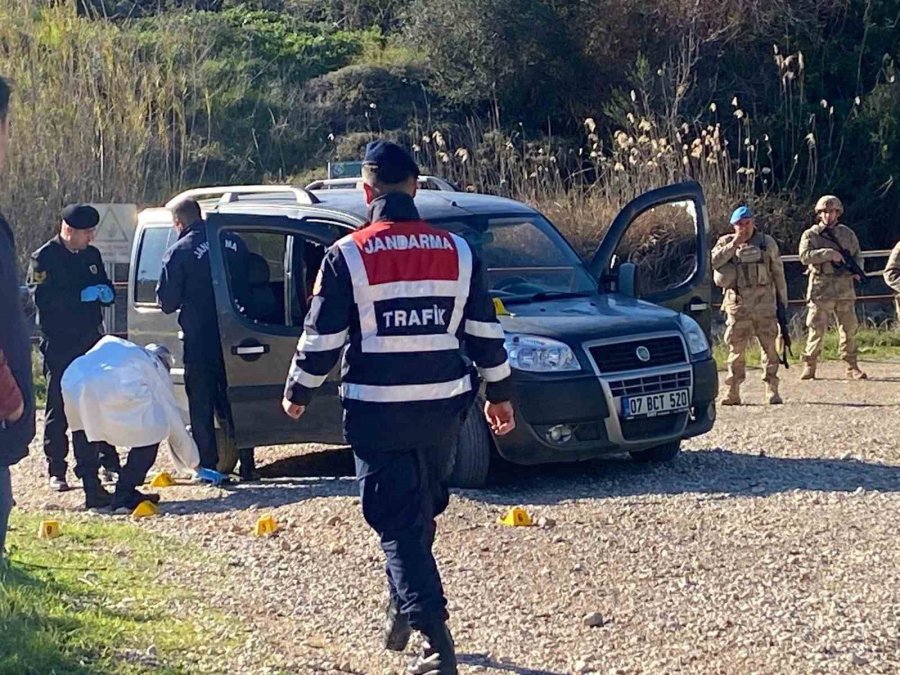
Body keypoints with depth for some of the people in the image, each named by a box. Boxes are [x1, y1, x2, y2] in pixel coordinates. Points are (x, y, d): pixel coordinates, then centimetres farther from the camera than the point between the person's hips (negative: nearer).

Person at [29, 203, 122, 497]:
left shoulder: (91, 255, 13)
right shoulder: (44, 258, -7)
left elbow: (108, 290, 20)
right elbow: (42, 298, -17)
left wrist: (106, 293, -4)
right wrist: (82, 296, -21)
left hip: (91, 341, 5)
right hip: (59, 345, -5)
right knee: (58, 407, -1)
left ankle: (108, 460, 15)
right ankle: (56, 471, 4)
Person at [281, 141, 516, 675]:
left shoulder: (348, 256, -8)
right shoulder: (458, 251, 3)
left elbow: (322, 338, -5)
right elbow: (486, 333, 6)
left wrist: (298, 392, 11)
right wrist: (500, 394, 18)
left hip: (377, 411, -4)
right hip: (444, 406, 4)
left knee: (398, 522, -2)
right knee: (422, 511, 22)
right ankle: (404, 611, 36)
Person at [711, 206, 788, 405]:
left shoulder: (766, 242, 7)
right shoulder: (726, 243, 6)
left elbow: (778, 273, 11)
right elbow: (713, 261, -12)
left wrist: (783, 301, 9)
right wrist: (734, 245, -16)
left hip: (764, 301, 0)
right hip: (738, 303, 0)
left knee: (769, 345, -1)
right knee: (736, 348, 1)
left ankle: (772, 389, 4)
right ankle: (733, 391, 4)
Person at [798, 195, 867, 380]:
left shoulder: (847, 233, 13)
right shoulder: (810, 235, 2)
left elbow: (858, 255, 19)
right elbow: (804, 256, -12)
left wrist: (857, 270, -2)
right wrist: (829, 254, -19)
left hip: (845, 289, 3)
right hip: (821, 289, -3)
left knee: (849, 328, 4)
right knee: (817, 329, -4)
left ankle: (852, 367, 11)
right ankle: (809, 367, 3)